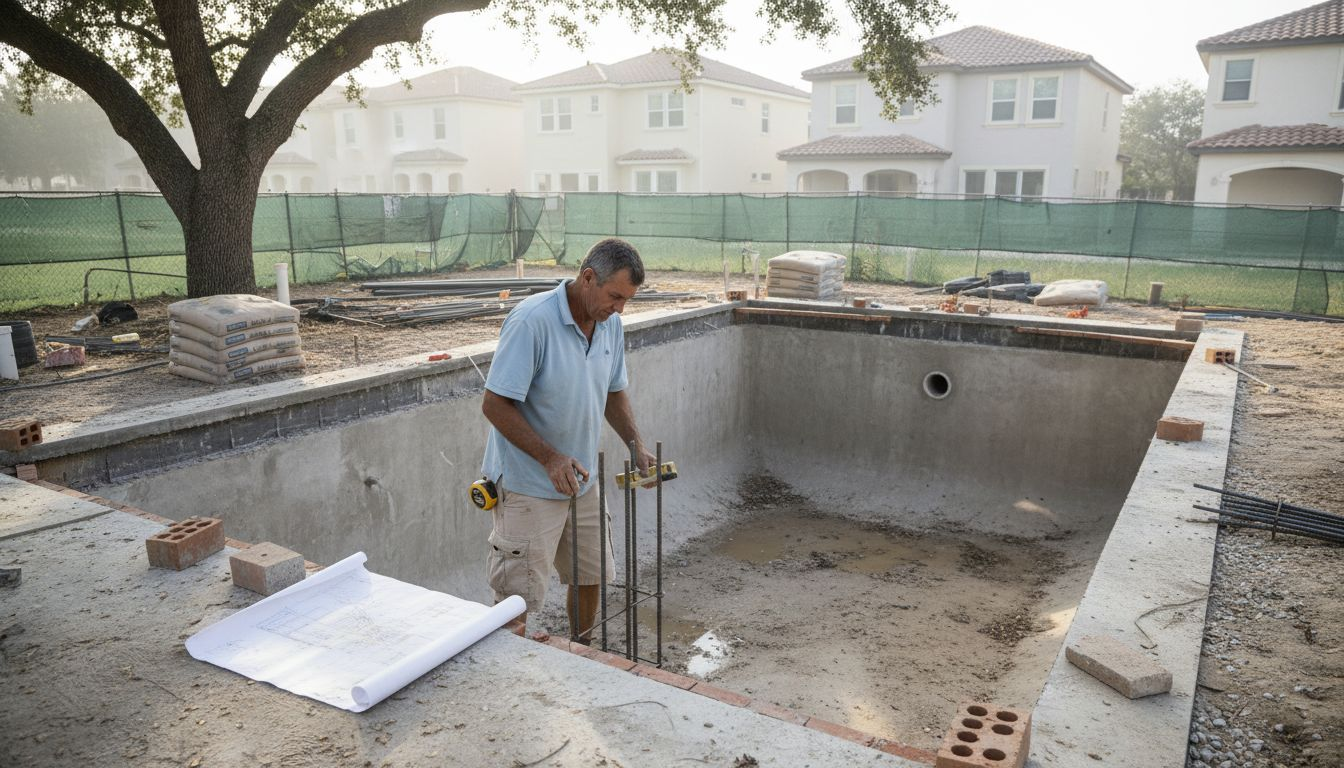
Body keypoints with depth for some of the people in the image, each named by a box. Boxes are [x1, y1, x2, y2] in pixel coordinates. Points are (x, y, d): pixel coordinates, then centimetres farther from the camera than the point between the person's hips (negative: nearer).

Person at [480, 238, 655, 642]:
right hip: (528, 485, -7)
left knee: (592, 575, 20)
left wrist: (638, 446, 1)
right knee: (517, 598, 0)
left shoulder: (611, 325, 0)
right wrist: (551, 458, -27)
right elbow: (495, 404, -22)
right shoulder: (531, 320, -23)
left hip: (581, 480, 8)